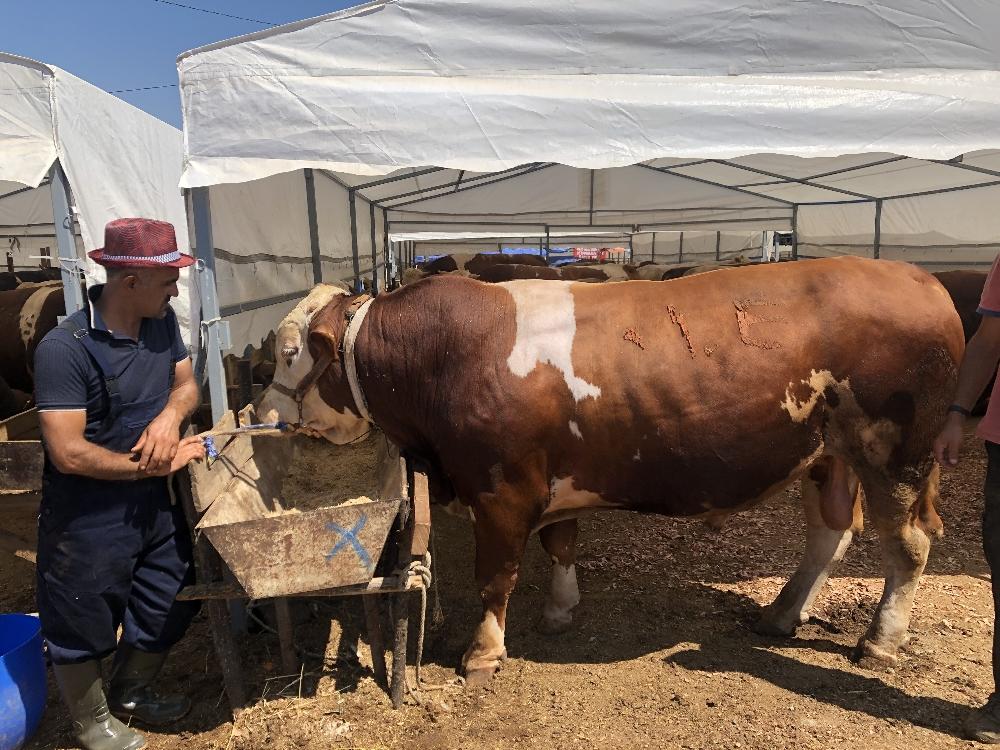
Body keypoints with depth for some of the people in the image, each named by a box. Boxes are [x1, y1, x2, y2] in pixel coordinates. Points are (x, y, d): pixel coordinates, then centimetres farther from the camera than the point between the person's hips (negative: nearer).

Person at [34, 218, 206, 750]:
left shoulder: (162, 322, -6)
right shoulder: (63, 349, -26)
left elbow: (186, 383, 6)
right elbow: (68, 453, -27)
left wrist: (171, 414, -17)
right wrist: (153, 466, -19)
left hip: (153, 504, 7)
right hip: (86, 520, -6)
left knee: (168, 603, 22)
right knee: (83, 627, 16)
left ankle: (130, 693, 49)